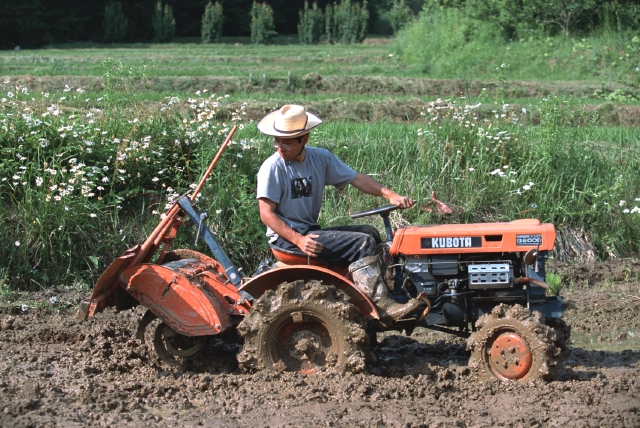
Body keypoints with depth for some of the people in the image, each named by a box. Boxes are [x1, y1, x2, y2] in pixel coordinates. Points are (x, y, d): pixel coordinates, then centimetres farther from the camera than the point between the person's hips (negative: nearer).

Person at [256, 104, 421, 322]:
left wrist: (390, 194, -12)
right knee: (362, 243, -18)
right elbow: (266, 214, -16)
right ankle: (384, 305, -22)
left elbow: (356, 178, 3)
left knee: (369, 232, 2)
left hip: (310, 231, 8)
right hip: (286, 237, -8)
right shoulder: (272, 168, -13)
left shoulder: (320, 158, 4)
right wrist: (299, 240, -27)